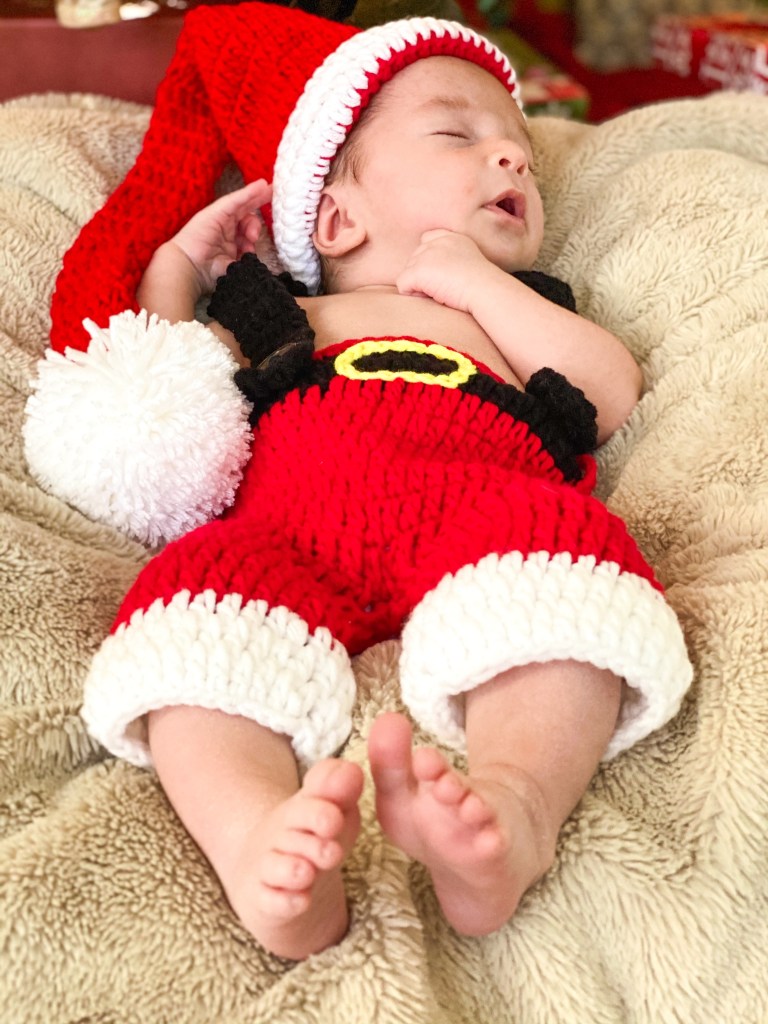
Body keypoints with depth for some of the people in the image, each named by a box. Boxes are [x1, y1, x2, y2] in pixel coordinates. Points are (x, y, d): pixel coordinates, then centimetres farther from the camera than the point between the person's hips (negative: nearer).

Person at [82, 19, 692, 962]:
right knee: (205, 606, -32)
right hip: (288, 523, 1)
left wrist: (478, 286, 18)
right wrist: (177, 262, 33)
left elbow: (611, 398, 18)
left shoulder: (521, 319, 39)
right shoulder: (279, 323, 38)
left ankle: (514, 805, -55)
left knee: (553, 560, -34)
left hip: (480, 509, 0)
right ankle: (257, 840, -53)